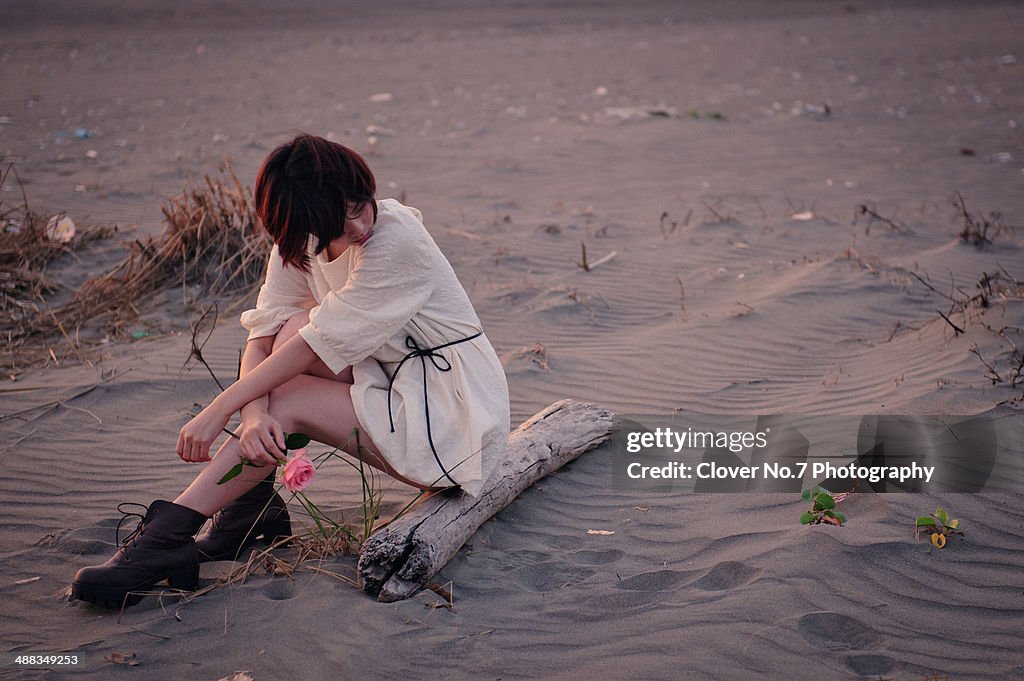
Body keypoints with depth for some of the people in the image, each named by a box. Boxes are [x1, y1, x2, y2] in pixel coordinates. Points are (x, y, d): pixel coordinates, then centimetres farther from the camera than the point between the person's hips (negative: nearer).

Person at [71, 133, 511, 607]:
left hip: (452, 414, -7)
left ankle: (167, 537, -17)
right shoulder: (299, 243, -3)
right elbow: (262, 333, -9)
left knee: (285, 402, -20)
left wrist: (220, 410, -21)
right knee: (293, 327, -15)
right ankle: (252, 502, -10)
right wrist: (252, 415, -29)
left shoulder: (397, 240, -25)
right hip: (391, 385, 7)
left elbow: (319, 344, -24)